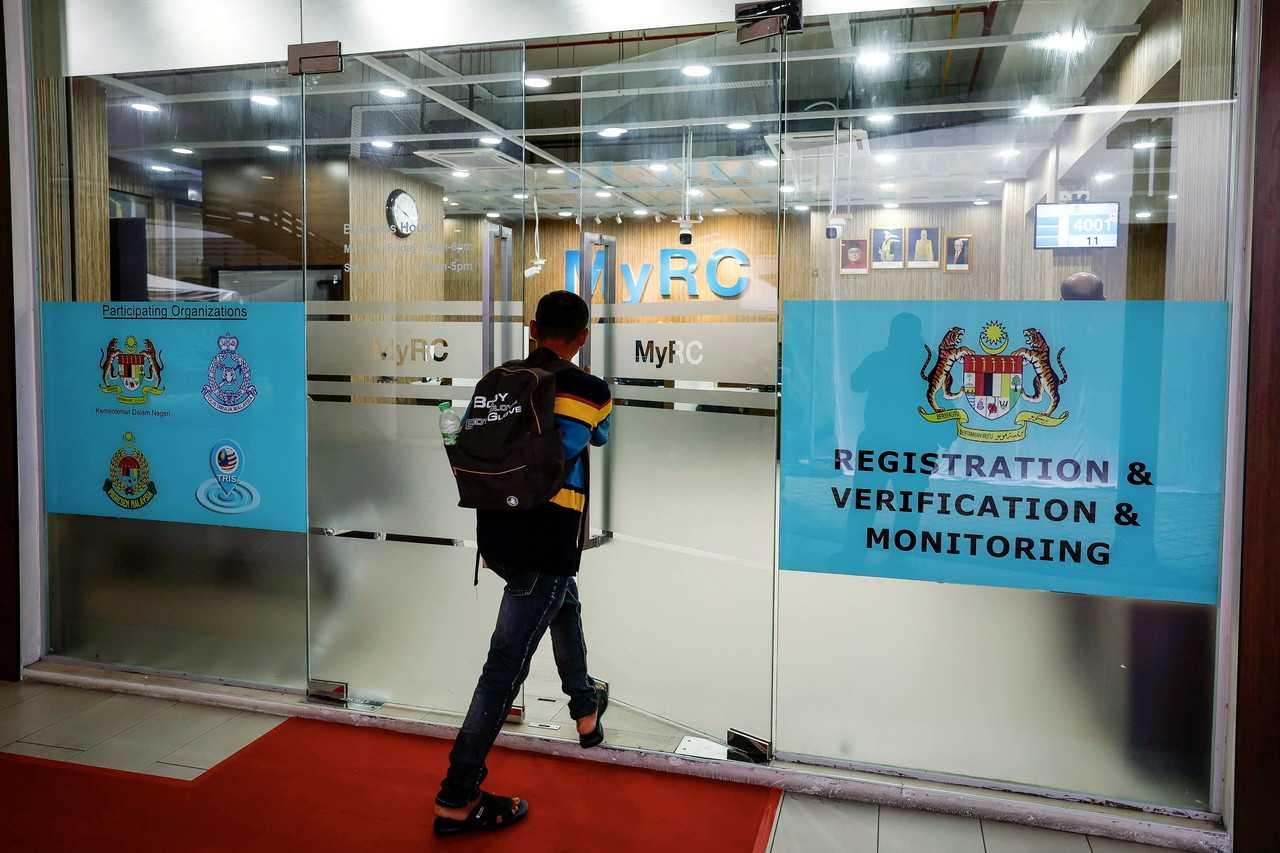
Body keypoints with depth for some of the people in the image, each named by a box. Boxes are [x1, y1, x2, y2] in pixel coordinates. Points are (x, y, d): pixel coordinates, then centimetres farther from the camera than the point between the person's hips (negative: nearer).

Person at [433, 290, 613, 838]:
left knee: (564, 602, 30)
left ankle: (586, 709, 46)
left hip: (495, 539, 6)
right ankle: (457, 798, 6)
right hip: (545, 547, -6)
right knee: (506, 666, -1)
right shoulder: (590, 391, -5)